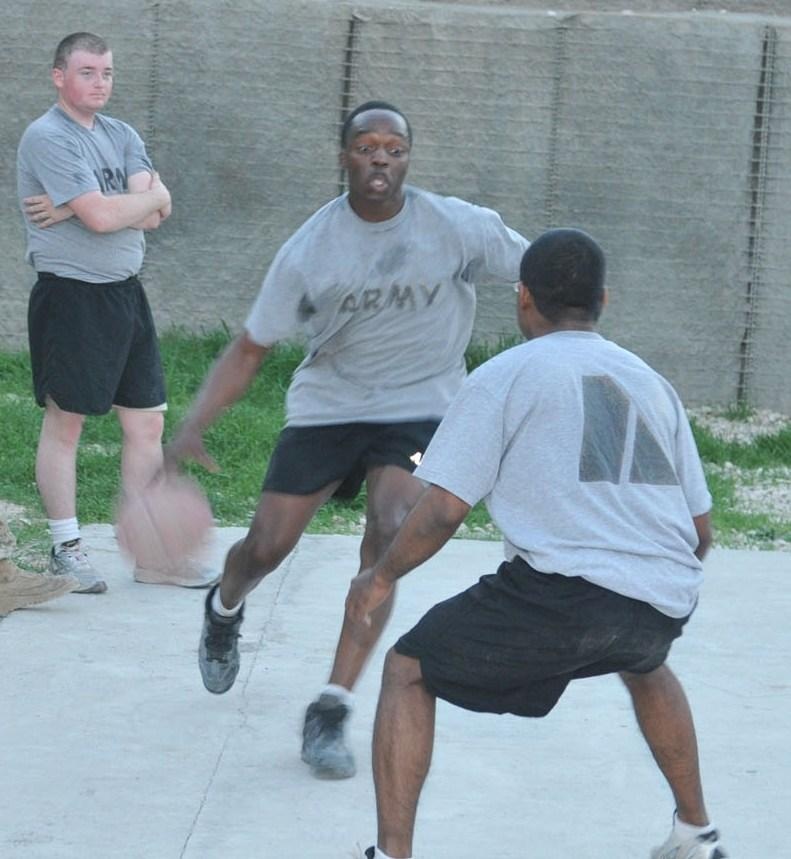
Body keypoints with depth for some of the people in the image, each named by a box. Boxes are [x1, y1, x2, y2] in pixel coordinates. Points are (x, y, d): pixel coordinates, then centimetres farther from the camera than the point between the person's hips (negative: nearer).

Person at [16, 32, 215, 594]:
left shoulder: (122, 136, 11)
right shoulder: (47, 137, -11)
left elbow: (154, 215, -4)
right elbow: (102, 217, -21)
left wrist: (75, 209, -15)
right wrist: (151, 195, -4)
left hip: (125, 294, 7)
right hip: (70, 295, -7)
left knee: (148, 423, 7)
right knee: (65, 422, 3)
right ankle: (66, 551, 12)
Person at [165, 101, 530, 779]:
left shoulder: (458, 228, -14)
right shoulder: (310, 250, -12)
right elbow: (249, 349, -8)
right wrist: (193, 428, -19)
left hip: (419, 406, -1)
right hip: (326, 404, 1)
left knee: (389, 536, -25)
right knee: (266, 547, 2)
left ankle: (332, 710, -18)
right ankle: (225, 610, 43)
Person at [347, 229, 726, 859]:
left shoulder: (504, 376, 8)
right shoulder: (652, 383, 23)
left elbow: (443, 509, 1)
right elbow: (700, 533, 22)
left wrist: (380, 579, 17)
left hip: (561, 593, -5)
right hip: (662, 608, 6)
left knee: (408, 671, 13)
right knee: (645, 664, 40)